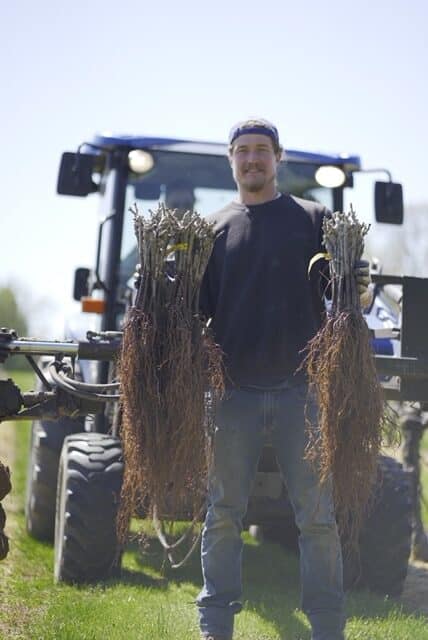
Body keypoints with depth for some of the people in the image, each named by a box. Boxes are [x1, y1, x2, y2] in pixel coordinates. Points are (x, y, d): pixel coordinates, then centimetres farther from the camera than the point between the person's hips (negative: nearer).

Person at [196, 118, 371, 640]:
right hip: (233, 391, 1)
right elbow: (197, 308, 11)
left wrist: (360, 290, -16)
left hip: (301, 390, -1)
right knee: (223, 514, 6)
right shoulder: (212, 230, 12)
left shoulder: (313, 219, 9)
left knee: (317, 515, 2)